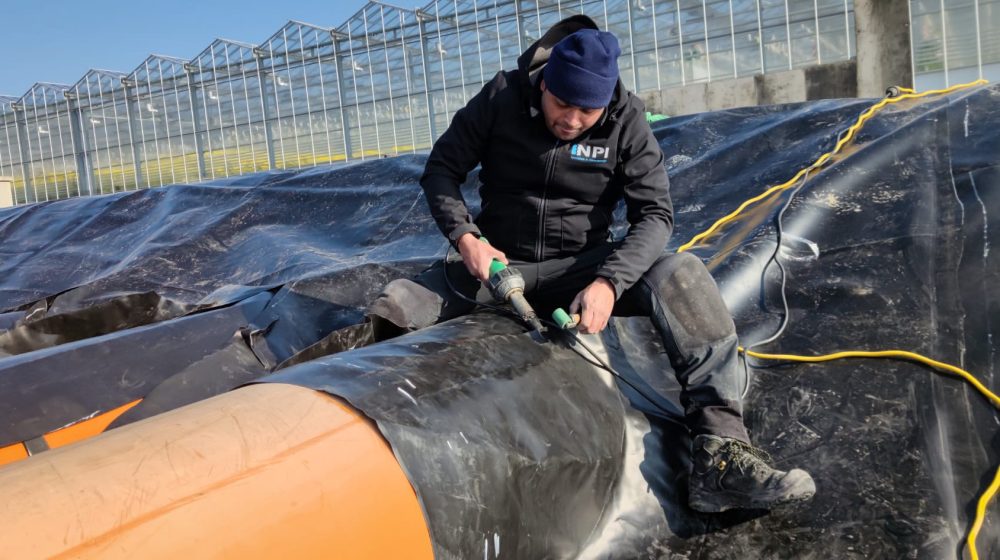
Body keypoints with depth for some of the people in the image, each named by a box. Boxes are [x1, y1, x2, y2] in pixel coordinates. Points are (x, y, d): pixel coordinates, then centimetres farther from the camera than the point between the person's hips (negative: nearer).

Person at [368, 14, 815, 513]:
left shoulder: (626, 120, -9)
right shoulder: (501, 98, -9)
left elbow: (654, 214, -14)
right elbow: (441, 170, -2)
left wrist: (608, 282, -32)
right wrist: (464, 236, -21)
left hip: (581, 267, 0)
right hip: (498, 264, 1)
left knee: (681, 276, -29)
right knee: (392, 308, -24)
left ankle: (719, 454, -32)